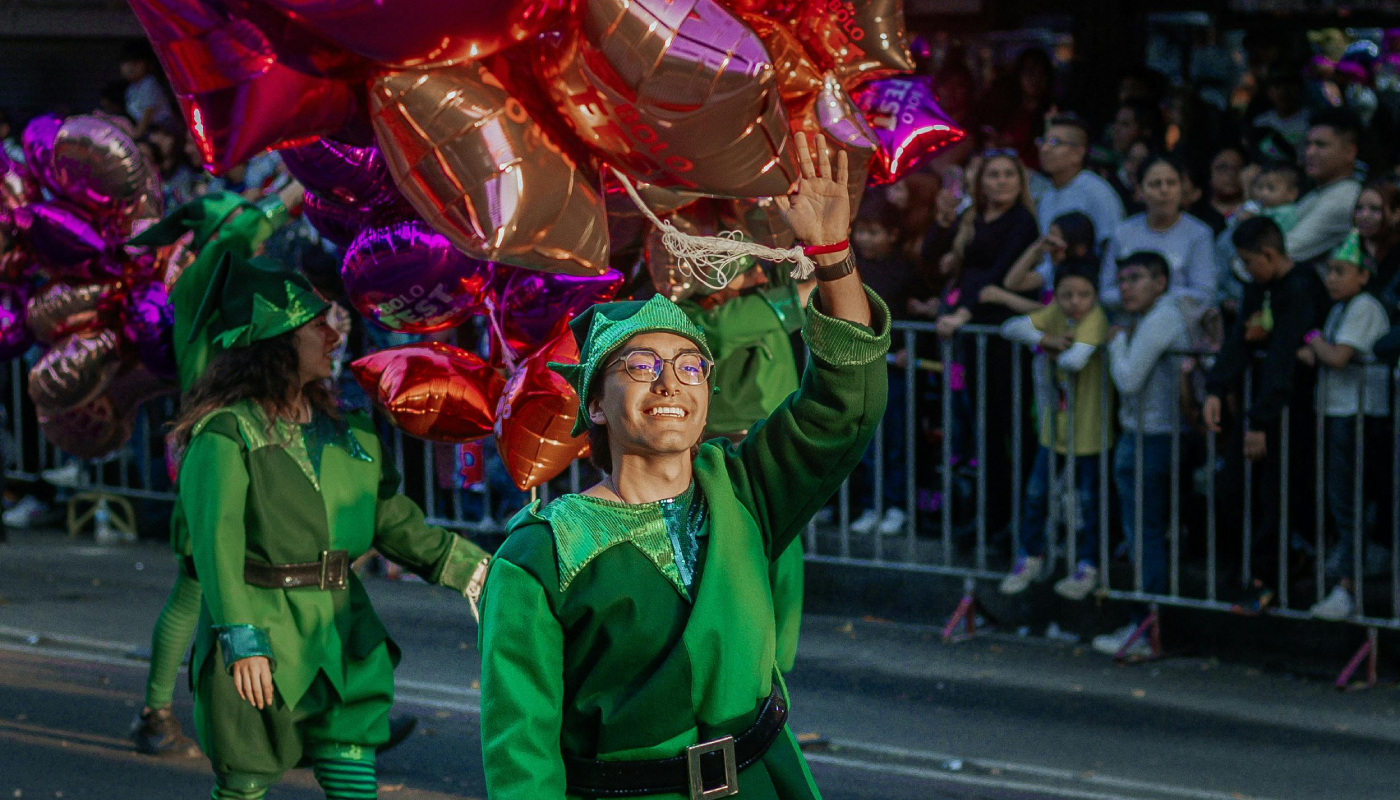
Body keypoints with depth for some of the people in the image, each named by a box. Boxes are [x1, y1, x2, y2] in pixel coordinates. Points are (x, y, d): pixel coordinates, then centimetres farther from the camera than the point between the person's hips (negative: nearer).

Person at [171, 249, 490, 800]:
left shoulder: (346, 434, 12)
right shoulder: (226, 432, -9)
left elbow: (393, 521, 17)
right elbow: (216, 540, -17)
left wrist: (473, 569, 8)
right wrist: (243, 641, -24)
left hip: (339, 632, 6)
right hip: (263, 631, -6)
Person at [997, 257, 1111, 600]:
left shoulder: (1095, 318, -23)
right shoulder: (1055, 314, -4)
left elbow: (1075, 360, -38)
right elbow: (1011, 328, -12)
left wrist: (1056, 352, -17)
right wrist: (1046, 340, -25)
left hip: (1088, 428, -5)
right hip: (1054, 424, 6)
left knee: (1086, 500, 8)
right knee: (1036, 494, 13)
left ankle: (1087, 566, 24)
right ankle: (1030, 557, 31)